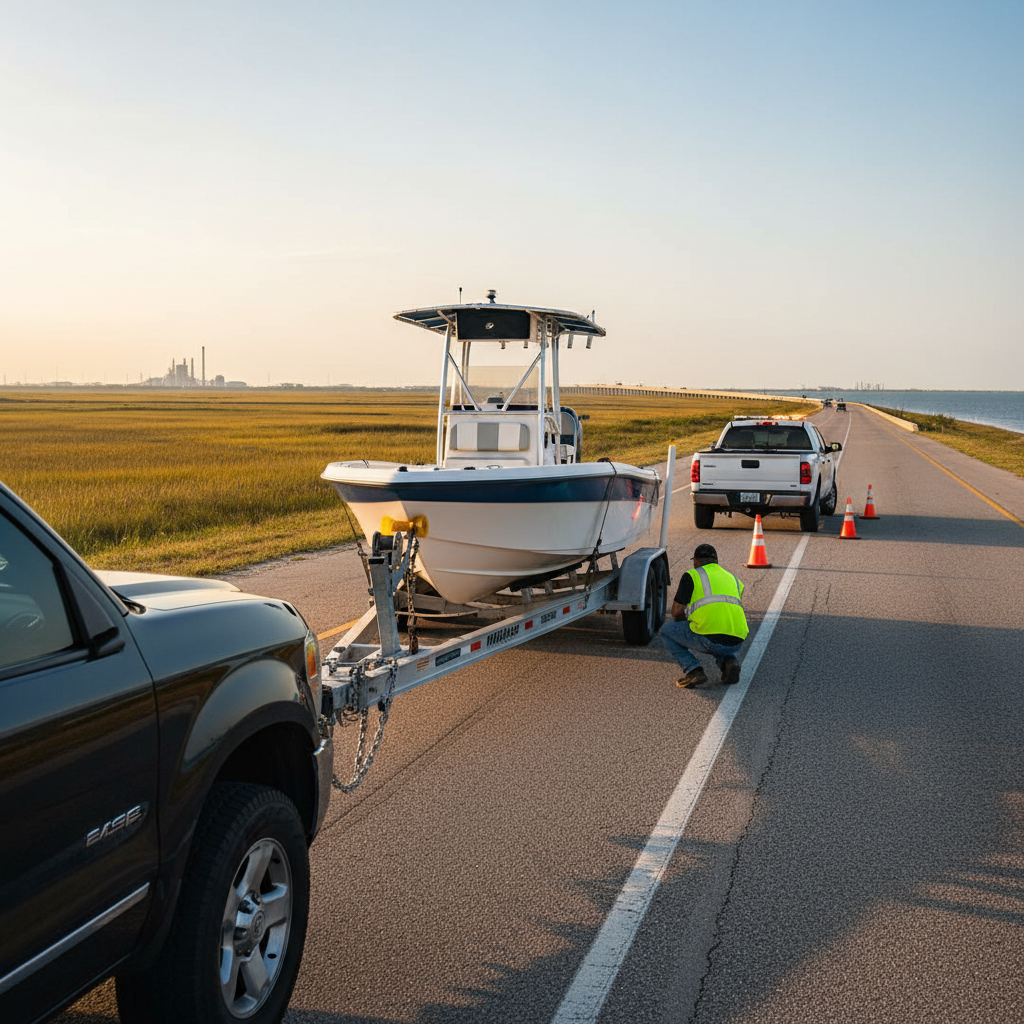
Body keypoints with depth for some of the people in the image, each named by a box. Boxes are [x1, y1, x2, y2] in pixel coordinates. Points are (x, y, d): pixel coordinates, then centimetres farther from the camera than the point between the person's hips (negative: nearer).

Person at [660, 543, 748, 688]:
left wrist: (684, 618, 29)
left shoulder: (692, 575, 9)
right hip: (735, 643, 6)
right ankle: (729, 661, 9)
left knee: (666, 630, 21)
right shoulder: (733, 579, 26)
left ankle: (693, 670, 2)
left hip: (709, 639, -6)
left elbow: (676, 611, 4)